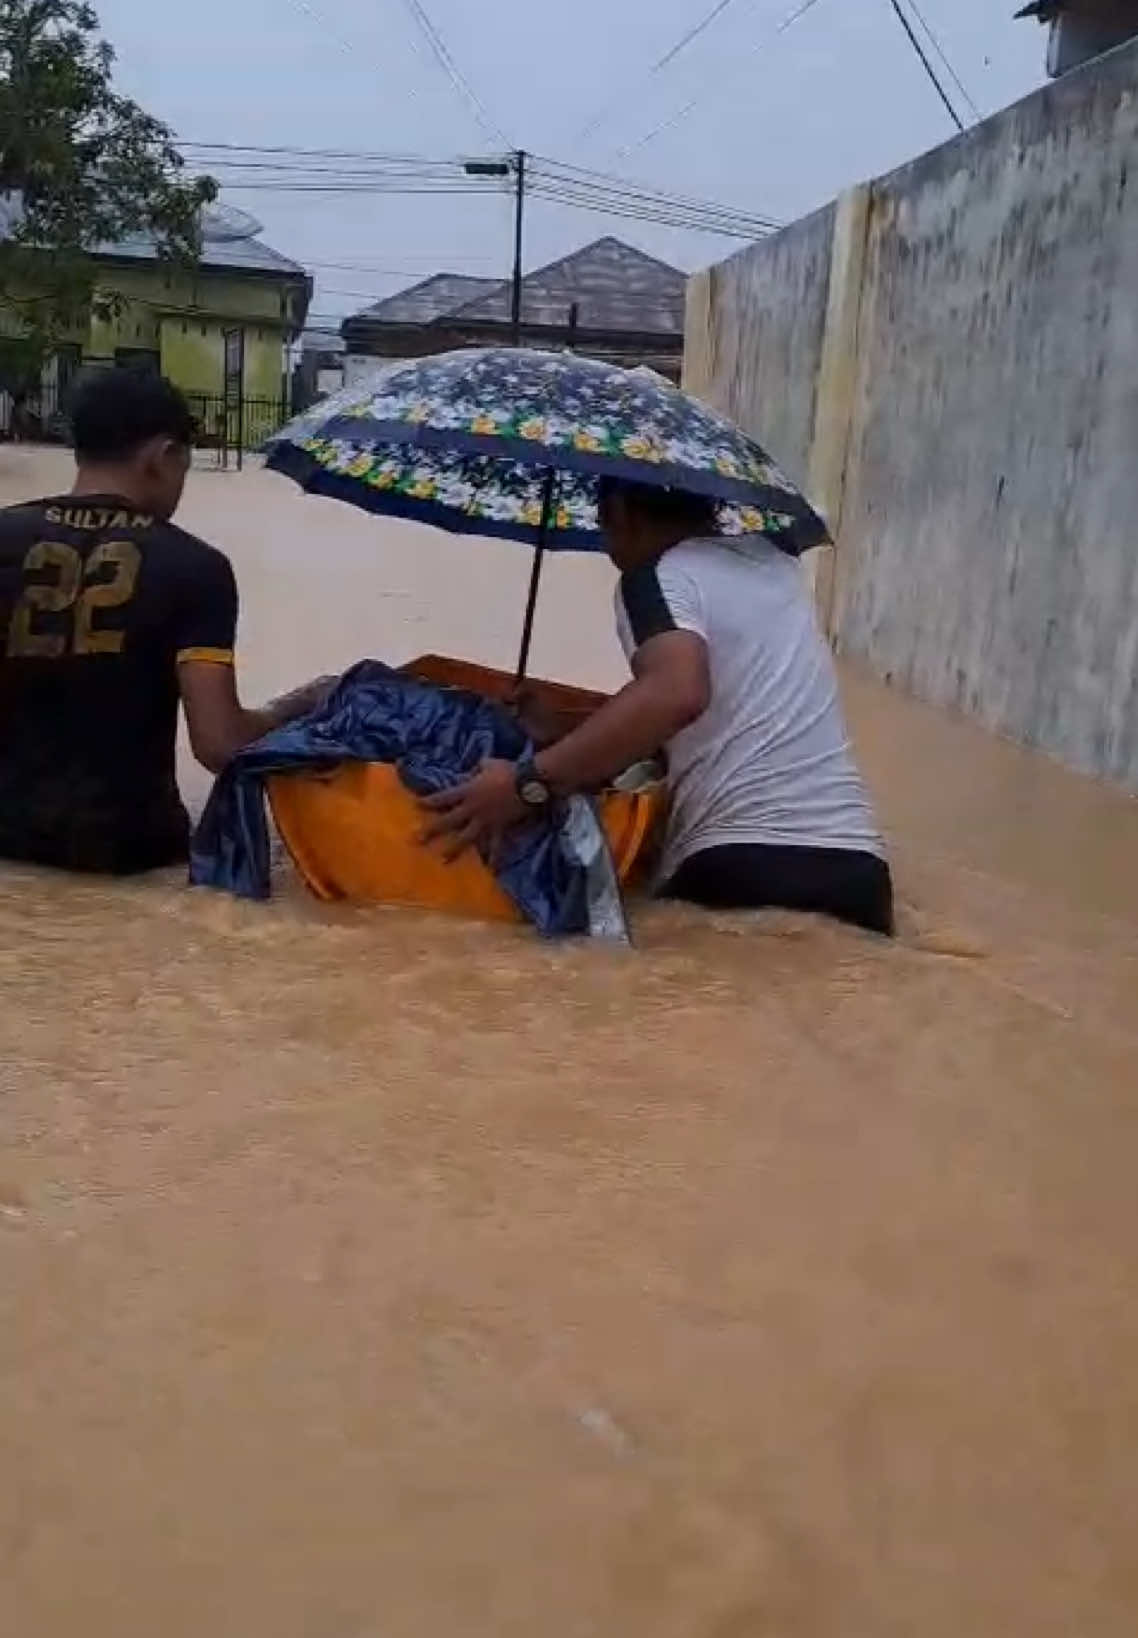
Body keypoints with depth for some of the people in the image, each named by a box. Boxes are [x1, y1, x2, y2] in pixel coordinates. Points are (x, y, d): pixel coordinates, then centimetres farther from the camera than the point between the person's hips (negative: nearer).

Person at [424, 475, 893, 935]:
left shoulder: (656, 576, 0)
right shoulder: (777, 563, 21)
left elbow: (677, 693, -22)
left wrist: (528, 784, -22)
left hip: (740, 862, -6)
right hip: (855, 862, 6)